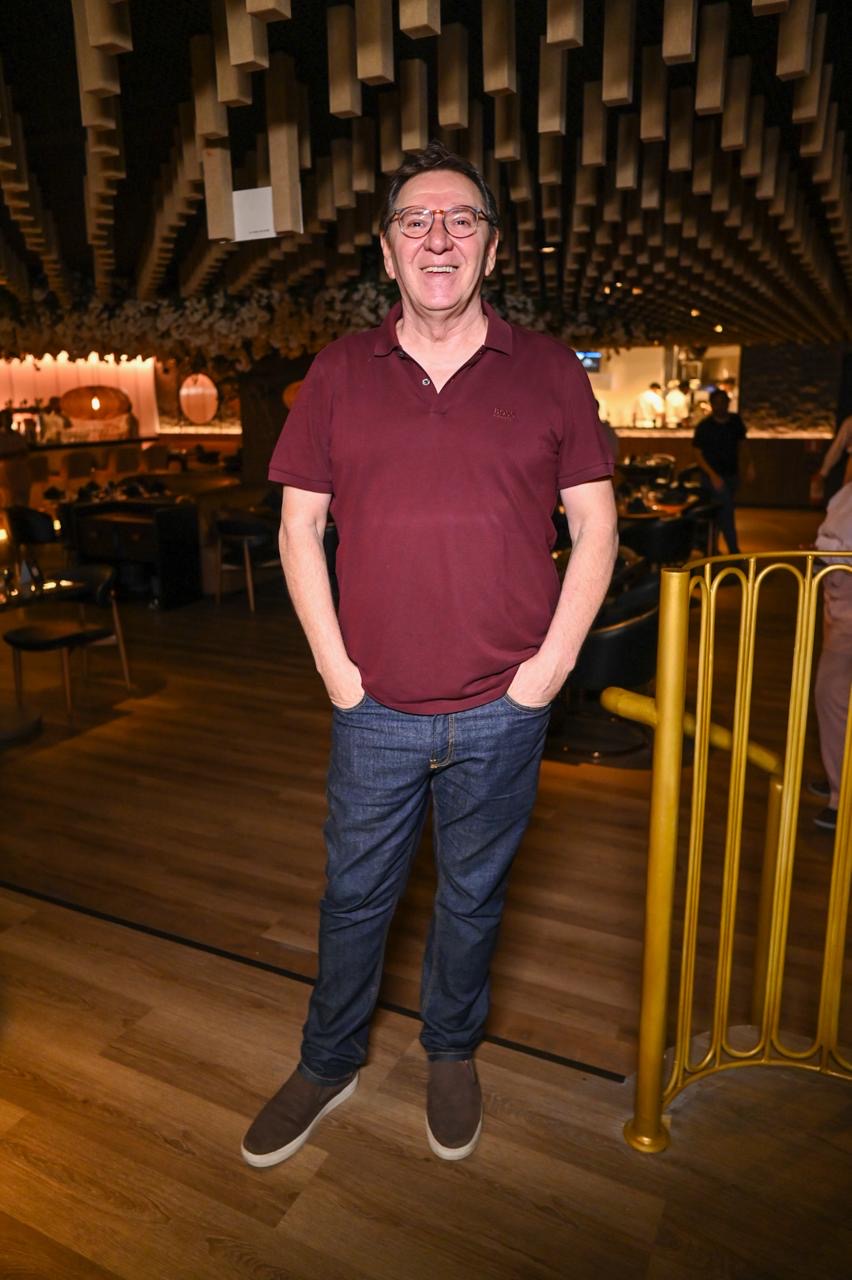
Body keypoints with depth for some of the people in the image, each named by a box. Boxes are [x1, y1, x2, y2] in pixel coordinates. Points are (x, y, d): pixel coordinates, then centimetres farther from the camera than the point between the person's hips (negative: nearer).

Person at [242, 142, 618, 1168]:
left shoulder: (548, 372, 1)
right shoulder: (338, 374, 3)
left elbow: (595, 522, 2)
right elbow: (299, 524, 3)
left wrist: (549, 664, -6)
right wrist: (336, 668, -4)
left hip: (503, 711, 0)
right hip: (376, 709, 1)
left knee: (472, 895, 18)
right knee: (354, 895, 16)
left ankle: (451, 1054, 44)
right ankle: (329, 1064, 41)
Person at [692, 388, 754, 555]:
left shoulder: (736, 421, 2)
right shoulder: (704, 426, -12)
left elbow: (743, 442, 16)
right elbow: (697, 453, -10)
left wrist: (750, 465, 5)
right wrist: (712, 475, -18)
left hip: (732, 475, 5)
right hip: (714, 476, -5)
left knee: (721, 512, 13)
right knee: (726, 511, -12)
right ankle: (734, 552, -7)